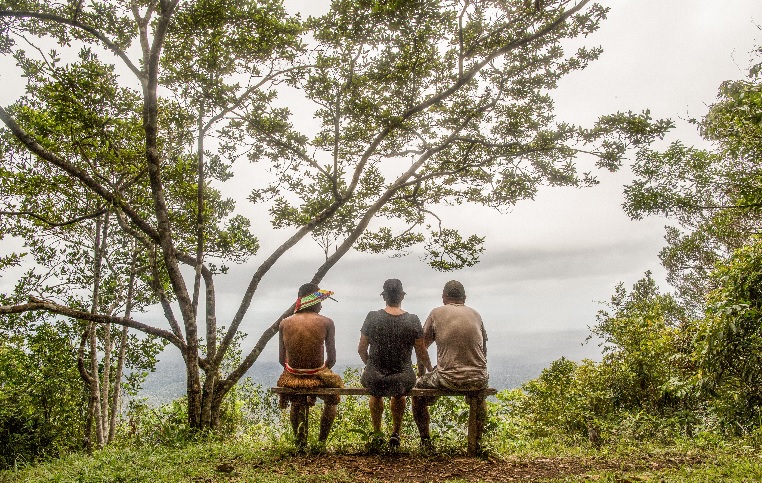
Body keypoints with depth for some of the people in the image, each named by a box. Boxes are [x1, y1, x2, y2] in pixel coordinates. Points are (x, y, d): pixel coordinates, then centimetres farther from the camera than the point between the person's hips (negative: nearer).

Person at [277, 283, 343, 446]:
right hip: (317, 377, -2)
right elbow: (331, 359, -7)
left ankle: (300, 441, 41)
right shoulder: (326, 323, -10)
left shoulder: (284, 323, -2)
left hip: (291, 379, 2)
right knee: (331, 400, 34)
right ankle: (322, 441, 34)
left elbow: (282, 359, 1)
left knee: (296, 404, 38)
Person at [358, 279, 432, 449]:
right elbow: (422, 354, 0)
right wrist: (429, 368, 20)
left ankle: (377, 433, 47)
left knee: (376, 394, 38)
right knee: (398, 394, 39)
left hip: (374, 381, 0)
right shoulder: (413, 320, -8)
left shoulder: (372, 317, -9)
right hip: (403, 381, 0)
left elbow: (361, 349, 0)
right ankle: (395, 433, 40)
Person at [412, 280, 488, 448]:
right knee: (481, 387, 38)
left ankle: (425, 441, 26)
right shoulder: (475, 314, 13)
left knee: (418, 387, 24)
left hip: (448, 380, -3)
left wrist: (421, 374, 22)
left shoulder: (437, 313, 4)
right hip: (478, 380, 4)